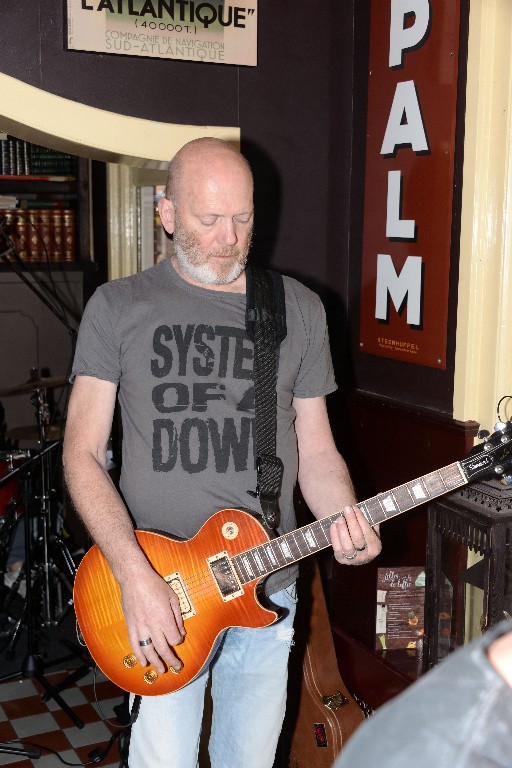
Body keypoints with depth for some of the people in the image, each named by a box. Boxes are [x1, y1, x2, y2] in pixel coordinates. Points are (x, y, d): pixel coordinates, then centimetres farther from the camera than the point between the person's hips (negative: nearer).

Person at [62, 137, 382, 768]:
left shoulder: (299, 310, 4)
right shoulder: (117, 308, -3)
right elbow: (82, 454, -6)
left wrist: (345, 524, -13)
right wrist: (134, 576, -18)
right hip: (156, 591, -2)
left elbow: (315, 448, 7)